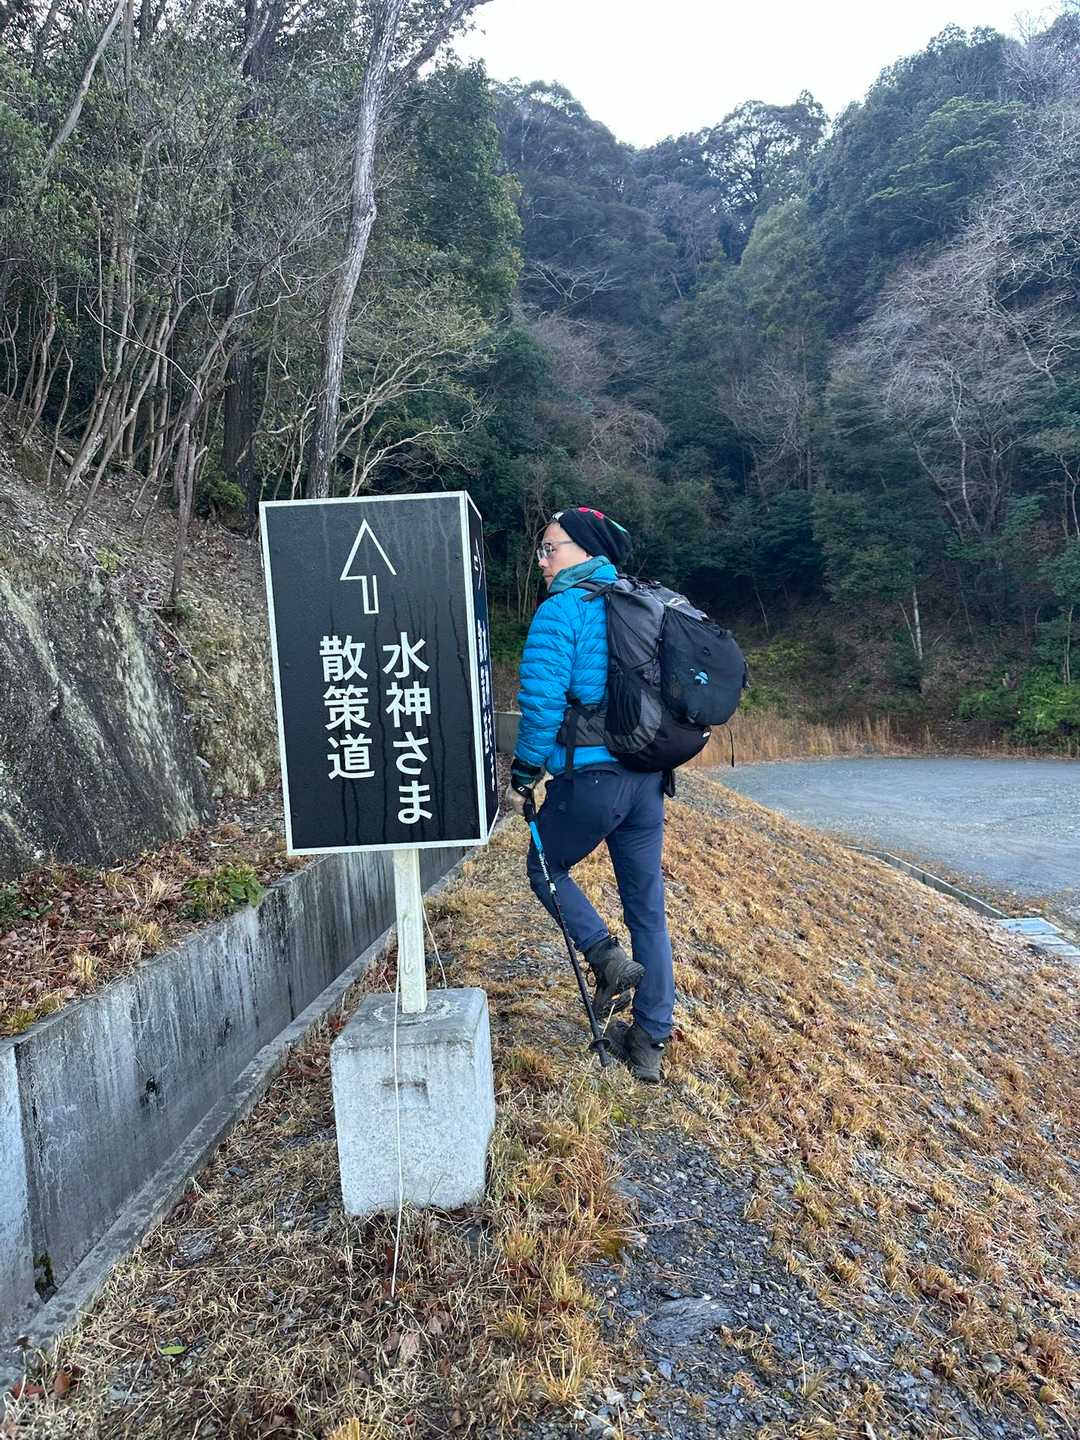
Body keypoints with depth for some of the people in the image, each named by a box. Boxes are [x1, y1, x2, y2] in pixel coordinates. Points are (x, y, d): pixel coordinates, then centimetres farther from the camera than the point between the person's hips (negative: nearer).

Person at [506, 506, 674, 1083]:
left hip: (590, 776, -6)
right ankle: (650, 1042, 21)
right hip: (649, 778, 7)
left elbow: (542, 701, -17)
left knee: (546, 868, 21)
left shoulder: (561, 610, -9)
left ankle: (606, 955, 2)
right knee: (648, 906, 12)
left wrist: (522, 776, -6)